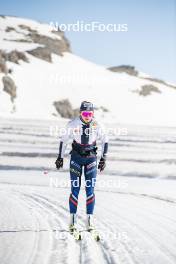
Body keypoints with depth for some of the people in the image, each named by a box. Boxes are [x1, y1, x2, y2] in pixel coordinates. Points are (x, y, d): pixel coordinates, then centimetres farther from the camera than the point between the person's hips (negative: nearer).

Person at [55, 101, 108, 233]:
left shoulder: (96, 125, -9)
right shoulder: (73, 124, -10)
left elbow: (105, 141, 5)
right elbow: (64, 140, 2)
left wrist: (103, 158, 3)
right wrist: (60, 157, 4)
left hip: (91, 158, 1)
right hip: (76, 158, -1)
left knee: (90, 190, -3)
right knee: (75, 189, -3)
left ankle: (90, 219, 3)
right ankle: (73, 219, 4)